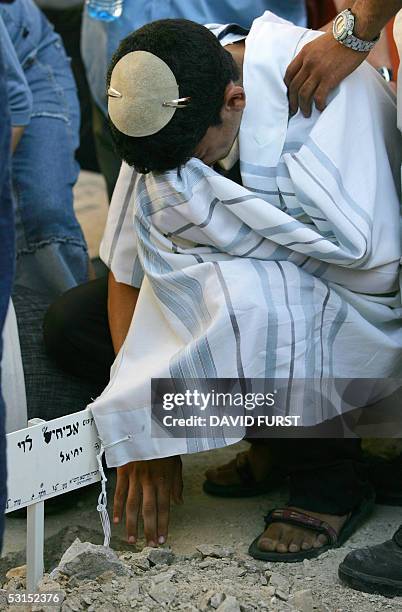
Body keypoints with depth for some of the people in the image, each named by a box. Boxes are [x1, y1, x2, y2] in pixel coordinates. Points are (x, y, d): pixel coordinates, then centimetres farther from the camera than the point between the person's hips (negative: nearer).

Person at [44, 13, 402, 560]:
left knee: (252, 298, -39)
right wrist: (146, 435, -14)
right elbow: (126, 272, -8)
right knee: (67, 324, -6)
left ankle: (333, 482, -13)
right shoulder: (166, 116, -11)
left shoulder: (332, 90, -27)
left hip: (353, 305, -6)